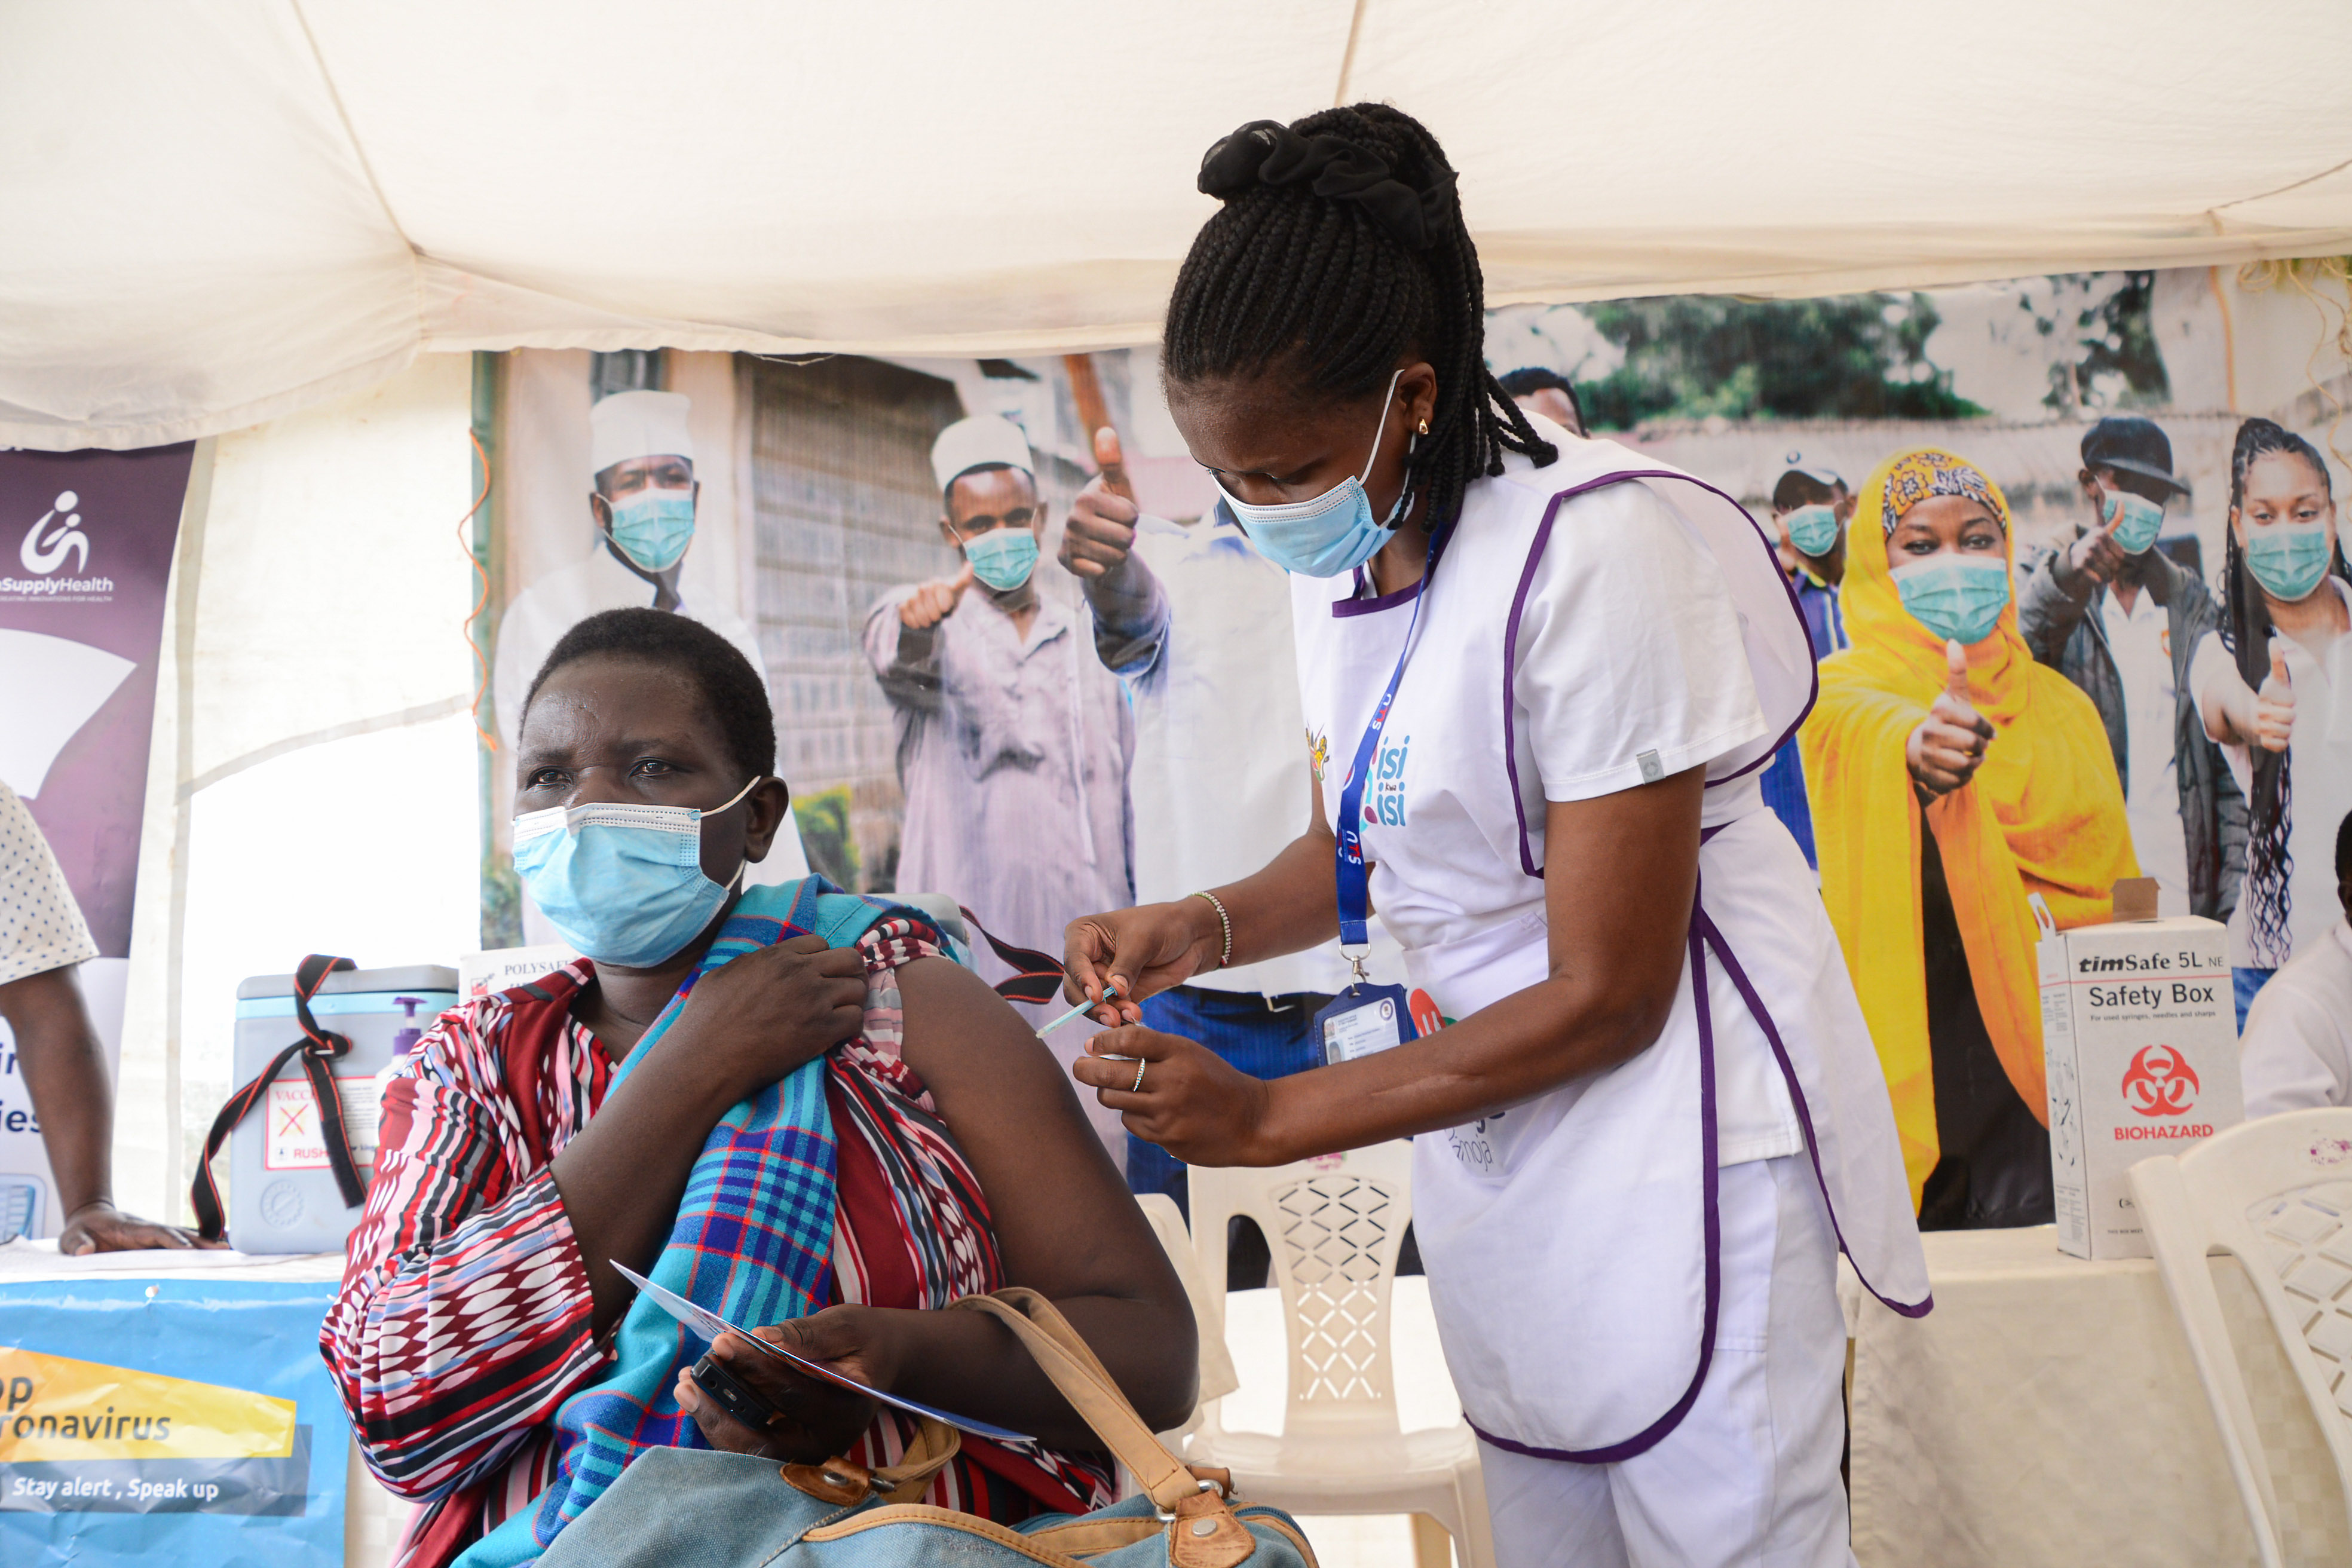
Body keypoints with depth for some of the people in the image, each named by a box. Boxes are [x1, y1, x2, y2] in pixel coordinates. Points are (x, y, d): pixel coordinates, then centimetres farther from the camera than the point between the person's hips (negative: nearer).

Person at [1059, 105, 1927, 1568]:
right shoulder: (1343, 553, 2)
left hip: (1669, 1116, -8)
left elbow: (1608, 997, -21)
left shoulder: (1594, 548, -24)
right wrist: (1205, 926, -6)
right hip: (1485, 1118, 8)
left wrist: (1269, 1118, -19)